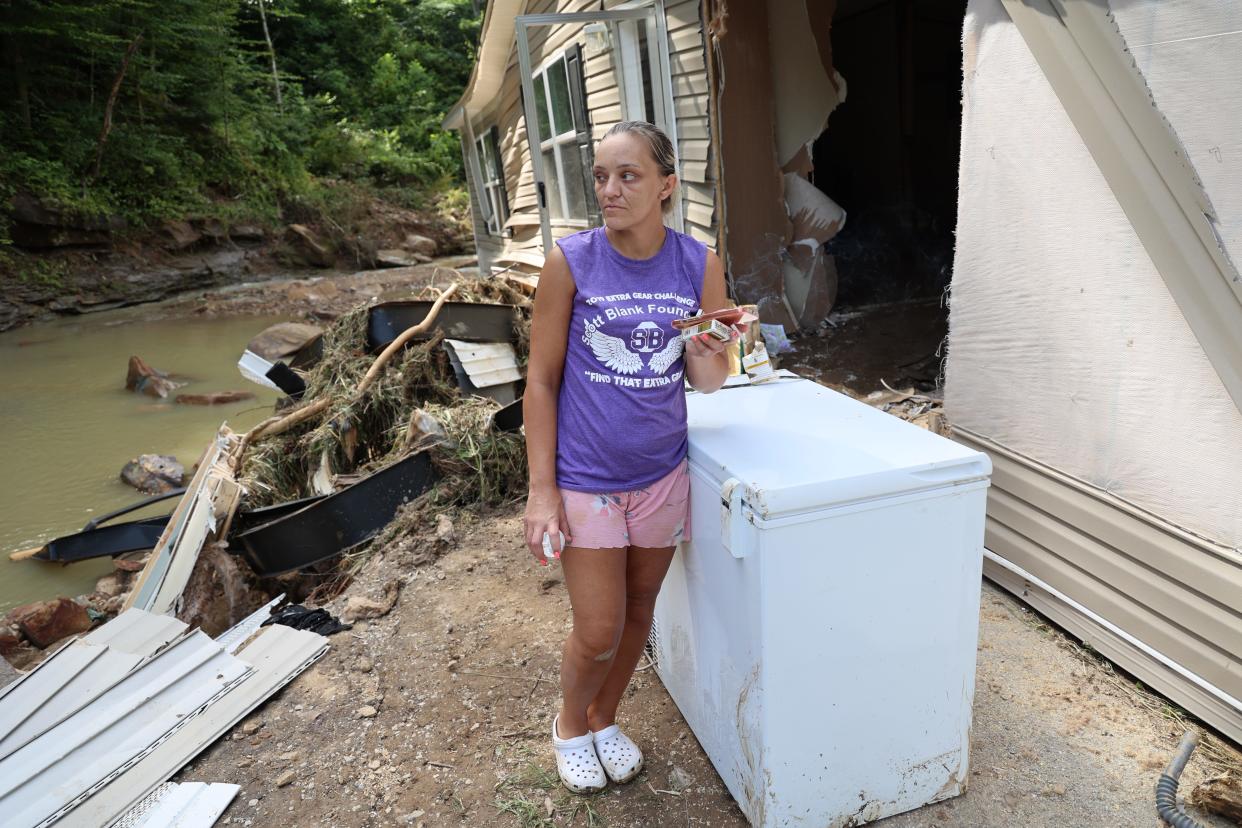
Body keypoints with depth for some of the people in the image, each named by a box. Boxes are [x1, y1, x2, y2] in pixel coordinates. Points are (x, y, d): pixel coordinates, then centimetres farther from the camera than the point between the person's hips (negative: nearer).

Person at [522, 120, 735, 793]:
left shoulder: (699, 264, -4)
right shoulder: (571, 261, -11)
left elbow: (707, 381, 1)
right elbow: (541, 380, -8)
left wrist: (709, 351, -23)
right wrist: (541, 488, -10)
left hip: (661, 472, 3)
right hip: (585, 477, -3)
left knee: (638, 611, 18)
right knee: (598, 632, 4)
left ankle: (604, 720, 46)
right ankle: (569, 726, 38)